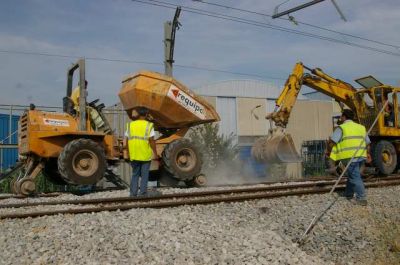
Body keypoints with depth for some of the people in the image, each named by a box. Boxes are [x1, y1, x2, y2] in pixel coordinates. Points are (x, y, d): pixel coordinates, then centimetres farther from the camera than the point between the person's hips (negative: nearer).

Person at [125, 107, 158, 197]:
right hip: (146, 155, -3)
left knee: (135, 175, 15)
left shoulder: (130, 125, 4)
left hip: (134, 155, 3)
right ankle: (142, 193, 9)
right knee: (144, 175, 8)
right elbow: (151, 141, -10)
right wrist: (155, 153, -1)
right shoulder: (149, 125, -8)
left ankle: (133, 194, 14)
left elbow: (128, 141, 5)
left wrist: (129, 153, 15)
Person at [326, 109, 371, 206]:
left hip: (350, 157, -7)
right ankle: (349, 193, 31)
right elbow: (367, 142, 23)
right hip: (361, 156, 7)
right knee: (352, 174, 21)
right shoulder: (361, 127, 17)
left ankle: (361, 198, -8)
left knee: (355, 177, -4)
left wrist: (329, 151, 5)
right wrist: (367, 153, 37)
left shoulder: (341, 128, -4)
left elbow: (332, 141, -11)